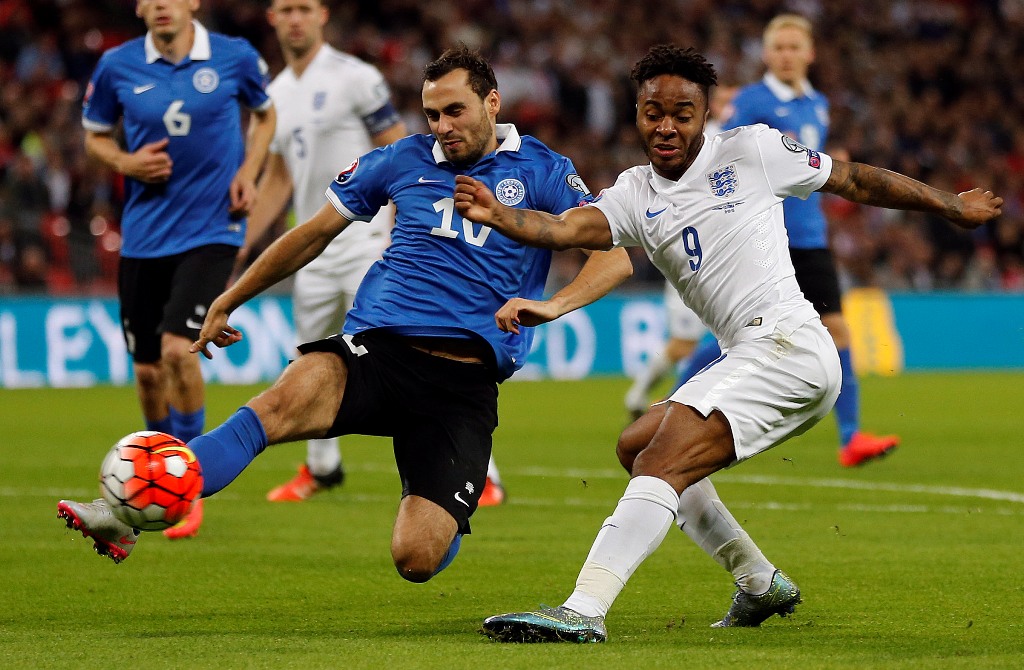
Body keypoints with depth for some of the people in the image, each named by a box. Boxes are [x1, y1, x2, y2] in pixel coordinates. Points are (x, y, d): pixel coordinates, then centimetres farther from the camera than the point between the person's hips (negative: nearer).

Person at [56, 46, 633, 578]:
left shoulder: (540, 171, 8)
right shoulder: (404, 161, 15)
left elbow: (618, 254, -1)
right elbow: (315, 234, 25)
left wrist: (552, 304, -20)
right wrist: (227, 303, 28)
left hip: (467, 379, -2)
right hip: (376, 348, 2)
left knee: (417, 560, -15)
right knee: (285, 401, -33)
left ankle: (445, 514, 26)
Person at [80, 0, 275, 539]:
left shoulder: (235, 57, -3)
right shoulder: (116, 67, -1)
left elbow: (264, 113, 16)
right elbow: (95, 135, 13)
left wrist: (248, 170, 0)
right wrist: (126, 162, -8)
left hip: (211, 229, -3)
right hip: (143, 236, 3)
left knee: (178, 347, -19)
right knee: (147, 369, 7)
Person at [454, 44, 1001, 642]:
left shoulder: (752, 151, 1)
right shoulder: (636, 195, 13)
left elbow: (857, 182, 12)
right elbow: (569, 228, -6)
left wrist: (952, 207, 21)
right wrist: (498, 214, -26)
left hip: (786, 342, -8)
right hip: (744, 360, 8)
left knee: (663, 461, -21)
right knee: (637, 447, 21)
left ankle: (584, 611, -33)